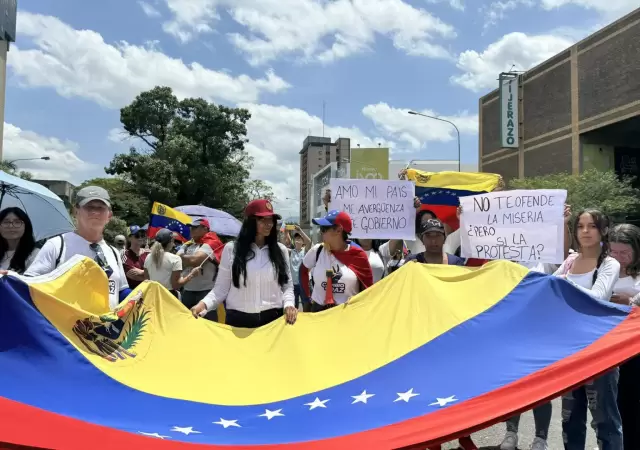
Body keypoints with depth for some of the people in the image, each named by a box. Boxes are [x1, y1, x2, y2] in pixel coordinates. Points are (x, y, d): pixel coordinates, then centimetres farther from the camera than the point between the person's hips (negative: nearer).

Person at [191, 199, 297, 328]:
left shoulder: (281, 250, 7)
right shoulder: (231, 249, 1)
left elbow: (287, 285, 11)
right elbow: (221, 288, 2)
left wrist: (288, 304, -8)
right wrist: (204, 304, -15)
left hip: (273, 318, 2)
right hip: (238, 319, -1)